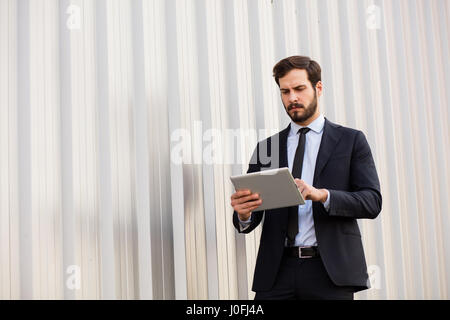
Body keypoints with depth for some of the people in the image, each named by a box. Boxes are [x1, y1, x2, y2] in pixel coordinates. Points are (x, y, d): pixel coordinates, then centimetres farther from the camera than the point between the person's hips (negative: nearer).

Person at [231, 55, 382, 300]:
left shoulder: (351, 140, 7)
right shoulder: (266, 147, 13)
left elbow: (372, 201, -4)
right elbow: (248, 222, 11)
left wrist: (322, 194, -19)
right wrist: (243, 214, -13)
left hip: (330, 272, -2)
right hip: (277, 272, 2)